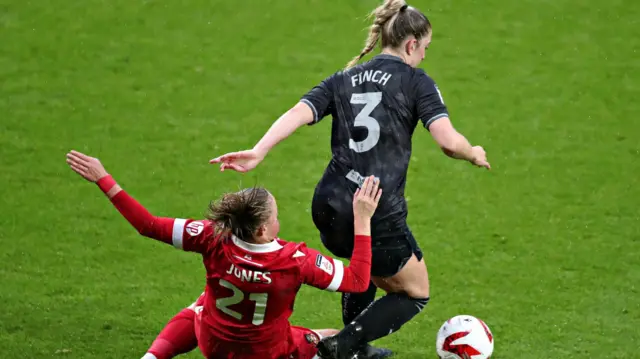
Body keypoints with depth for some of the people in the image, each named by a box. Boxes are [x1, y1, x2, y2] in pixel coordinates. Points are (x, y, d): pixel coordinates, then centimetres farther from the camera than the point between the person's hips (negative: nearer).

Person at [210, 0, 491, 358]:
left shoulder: (344, 80, 14)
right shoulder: (416, 82, 0)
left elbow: (298, 113, -2)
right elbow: (448, 141, -13)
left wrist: (258, 152, -12)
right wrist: (474, 154, 8)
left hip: (329, 208, 6)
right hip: (379, 214, -6)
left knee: (368, 262, 38)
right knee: (415, 294, 16)